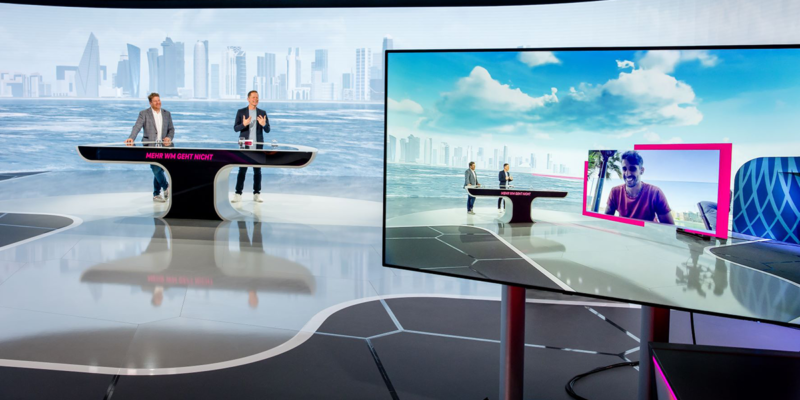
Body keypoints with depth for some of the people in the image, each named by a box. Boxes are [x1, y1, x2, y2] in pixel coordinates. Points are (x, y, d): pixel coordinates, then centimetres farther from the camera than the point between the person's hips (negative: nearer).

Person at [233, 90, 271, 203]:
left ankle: (257, 194, 7)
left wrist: (264, 124, -20)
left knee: (257, 170, 2)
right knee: (242, 169, -3)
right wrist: (244, 124, -22)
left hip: (257, 145, 1)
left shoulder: (262, 113, 6)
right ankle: (238, 194, 1)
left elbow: (267, 130, 3)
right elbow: (235, 128, -2)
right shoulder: (241, 112, 2)